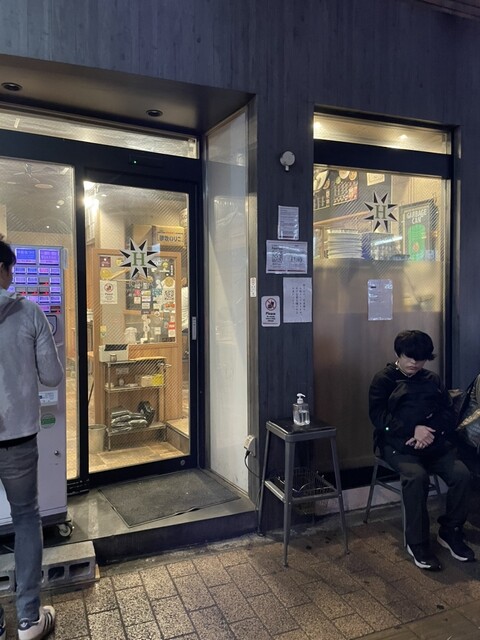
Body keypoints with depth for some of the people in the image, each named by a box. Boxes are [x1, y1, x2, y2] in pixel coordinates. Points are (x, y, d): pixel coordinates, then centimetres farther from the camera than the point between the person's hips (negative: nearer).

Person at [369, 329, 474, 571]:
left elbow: (449, 413, 9)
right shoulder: (384, 379, 5)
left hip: (434, 442, 4)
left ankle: (450, 533, 1)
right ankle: (417, 543, -15)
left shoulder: (432, 380, 18)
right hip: (398, 444, -4)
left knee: (461, 473, -21)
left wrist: (429, 431, -13)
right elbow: (378, 415, -6)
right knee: (416, 476, -32)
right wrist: (414, 429, -18)